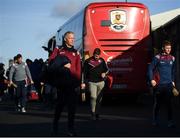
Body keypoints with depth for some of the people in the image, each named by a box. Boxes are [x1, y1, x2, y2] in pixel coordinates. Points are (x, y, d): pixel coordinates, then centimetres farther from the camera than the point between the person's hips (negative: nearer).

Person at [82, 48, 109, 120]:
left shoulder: (102, 60, 8)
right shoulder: (88, 61, 0)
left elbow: (106, 69, 19)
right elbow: (84, 72, 3)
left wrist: (104, 73, -4)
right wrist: (84, 82, -1)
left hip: (100, 82, 3)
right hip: (92, 82, -3)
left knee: (99, 98, 7)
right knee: (93, 97, -15)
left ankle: (97, 113, 18)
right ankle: (93, 113, -7)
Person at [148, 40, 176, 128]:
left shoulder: (172, 58, 10)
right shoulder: (157, 57, -4)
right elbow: (150, 68, -2)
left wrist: (173, 81, 17)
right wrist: (152, 80, -10)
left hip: (169, 84, 3)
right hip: (158, 84, -3)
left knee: (169, 103, -3)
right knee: (157, 103, 7)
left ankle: (170, 122, -1)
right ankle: (156, 121, 19)